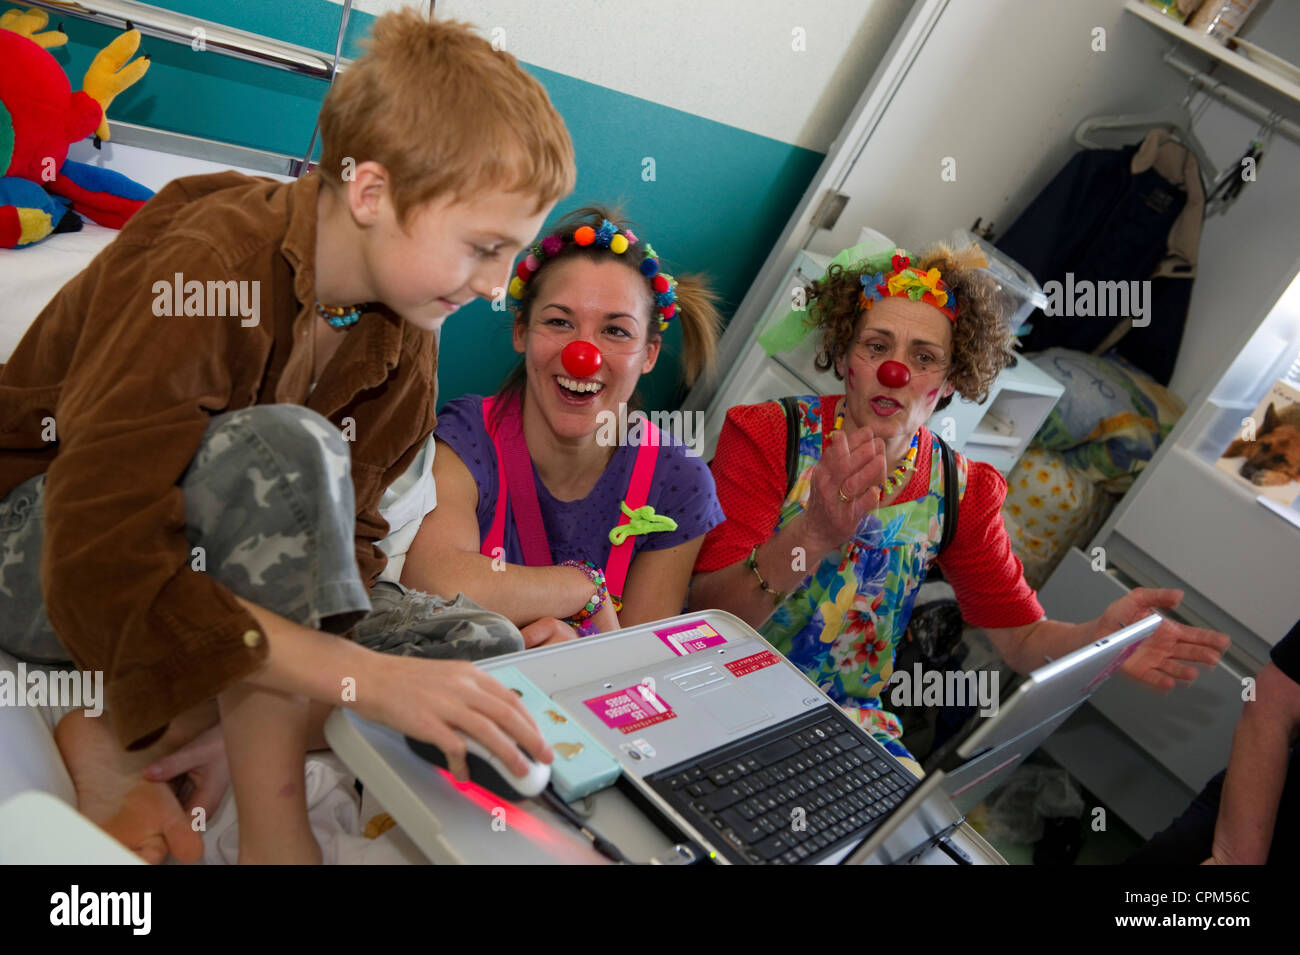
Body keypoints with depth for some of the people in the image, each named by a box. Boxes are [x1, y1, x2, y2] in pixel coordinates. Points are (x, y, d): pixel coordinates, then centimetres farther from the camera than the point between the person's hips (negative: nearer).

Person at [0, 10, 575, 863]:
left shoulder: (402, 334, -6)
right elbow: (98, 572, -37)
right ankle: (272, 825, -21)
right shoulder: (206, 268, -29)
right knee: (287, 450, -36)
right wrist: (367, 674, -42)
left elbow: (347, 530, -7)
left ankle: (121, 744, -9)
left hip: (200, 557, 7)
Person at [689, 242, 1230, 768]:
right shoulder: (766, 437, -13)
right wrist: (813, 535, -38)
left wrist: (1100, 637, -20)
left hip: (850, 717, 4)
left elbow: (1022, 637, 3)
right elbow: (703, 618, -20)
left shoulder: (961, 491, -1)